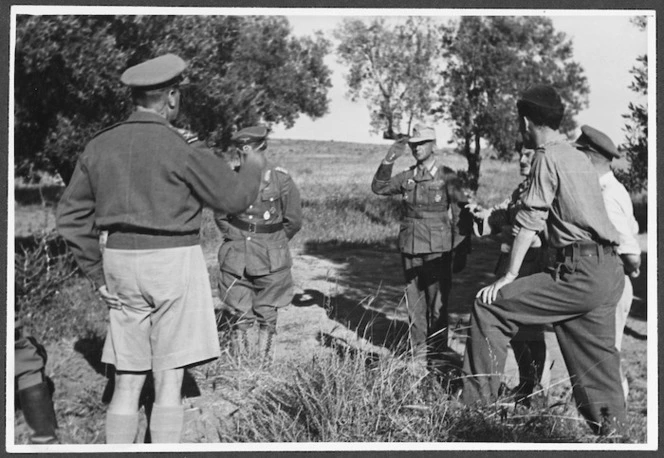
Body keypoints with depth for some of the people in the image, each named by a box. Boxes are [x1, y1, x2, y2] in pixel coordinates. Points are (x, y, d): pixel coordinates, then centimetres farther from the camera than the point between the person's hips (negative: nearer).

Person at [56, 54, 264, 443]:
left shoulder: (100, 146, 5)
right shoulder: (180, 148, -11)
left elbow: (71, 214, 8)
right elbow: (235, 196, -5)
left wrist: (97, 274, 12)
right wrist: (253, 168, 16)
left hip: (121, 261, 5)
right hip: (174, 263, -5)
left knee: (128, 381, 11)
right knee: (169, 381, 1)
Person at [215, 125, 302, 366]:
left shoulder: (281, 180, -10)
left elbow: (293, 221, 0)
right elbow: (220, 215, 10)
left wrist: (273, 243, 5)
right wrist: (234, 238, 7)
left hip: (271, 260, -1)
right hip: (236, 258, 1)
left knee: (267, 315, 8)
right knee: (240, 314, 7)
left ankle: (265, 361, 19)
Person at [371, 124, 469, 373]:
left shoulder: (447, 176, -2)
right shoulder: (407, 176, 10)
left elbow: (461, 214, -2)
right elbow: (379, 187, 4)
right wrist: (388, 160, -8)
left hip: (437, 248, -4)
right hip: (409, 247, 4)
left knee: (437, 304, -1)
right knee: (414, 303, 7)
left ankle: (437, 355, 11)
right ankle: (418, 355, 16)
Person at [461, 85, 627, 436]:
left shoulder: (547, 157, -6)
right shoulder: (579, 157, 19)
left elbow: (530, 221, -11)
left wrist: (510, 275, -9)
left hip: (582, 273, -9)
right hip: (608, 274, 9)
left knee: (489, 305, -6)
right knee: (596, 367, 12)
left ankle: (477, 404, -3)